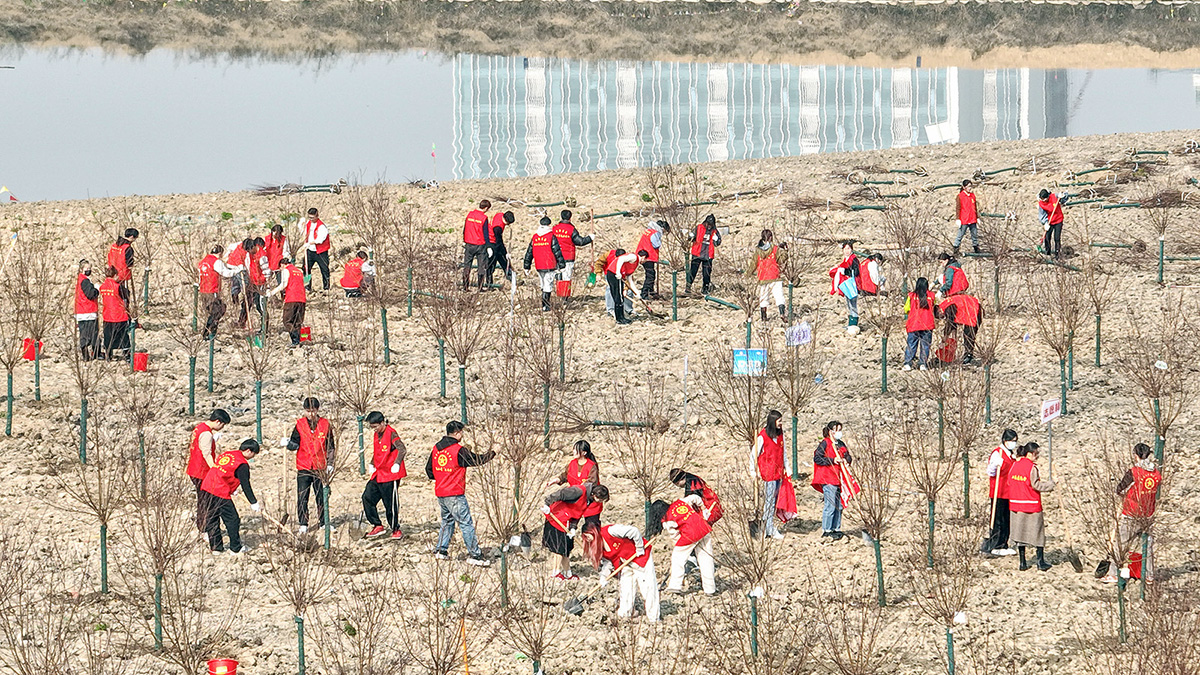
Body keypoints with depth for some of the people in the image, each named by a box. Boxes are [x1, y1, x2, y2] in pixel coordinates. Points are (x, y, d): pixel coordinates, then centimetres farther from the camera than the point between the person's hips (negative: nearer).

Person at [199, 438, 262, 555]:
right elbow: (246, 486, -7)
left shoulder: (227, 454, 18)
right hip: (220, 493, -8)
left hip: (207, 487, 8)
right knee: (232, 520, 2)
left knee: (212, 519, 14)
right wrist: (254, 503, 0)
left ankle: (215, 547, 21)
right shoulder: (242, 465, -7)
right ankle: (236, 548, 6)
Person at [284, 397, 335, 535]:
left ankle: (324, 522, 18)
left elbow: (330, 446, 9)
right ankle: (303, 525, 1)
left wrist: (330, 462, 3)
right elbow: (295, 445, 0)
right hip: (303, 467, 0)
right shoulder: (300, 424, 1)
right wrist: (288, 444, -22)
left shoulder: (325, 424, 3)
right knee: (302, 497, -3)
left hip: (320, 467, 0)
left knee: (322, 496, 6)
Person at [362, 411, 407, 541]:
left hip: (390, 475, -9)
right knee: (367, 497, 2)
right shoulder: (376, 435, 13)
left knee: (390, 504, -4)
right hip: (378, 475, 9)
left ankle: (396, 530, 9)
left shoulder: (391, 434, -14)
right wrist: (372, 464, 18)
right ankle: (377, 526, 9)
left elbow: (402, 449, -23)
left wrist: (396, 464, -26)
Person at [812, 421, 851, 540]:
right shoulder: (825, 443, -8)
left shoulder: (840, 444, 15)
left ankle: (836, 528, 18)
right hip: (828, 479, -8)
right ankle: (826, 530, -1)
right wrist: (832, 460, -19)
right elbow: (817, 458, -14)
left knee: (839, 505, 9)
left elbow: (848, 456, 20)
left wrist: (846, 460, -4)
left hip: (838, 478, 8)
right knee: (831, 505, -8)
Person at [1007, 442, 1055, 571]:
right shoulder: (1031, 467, -14)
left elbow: (1010, 482, 11)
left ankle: (1023, 563, 10)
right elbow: (1036, 485, -16)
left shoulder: (1015, 465, 5)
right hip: (1032, 505, -6)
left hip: (1015, 503, 6)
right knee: (1037, 532, 5)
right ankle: (1041, 562, 7)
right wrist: (1051, 484, -2)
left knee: (1020, 533, 10)